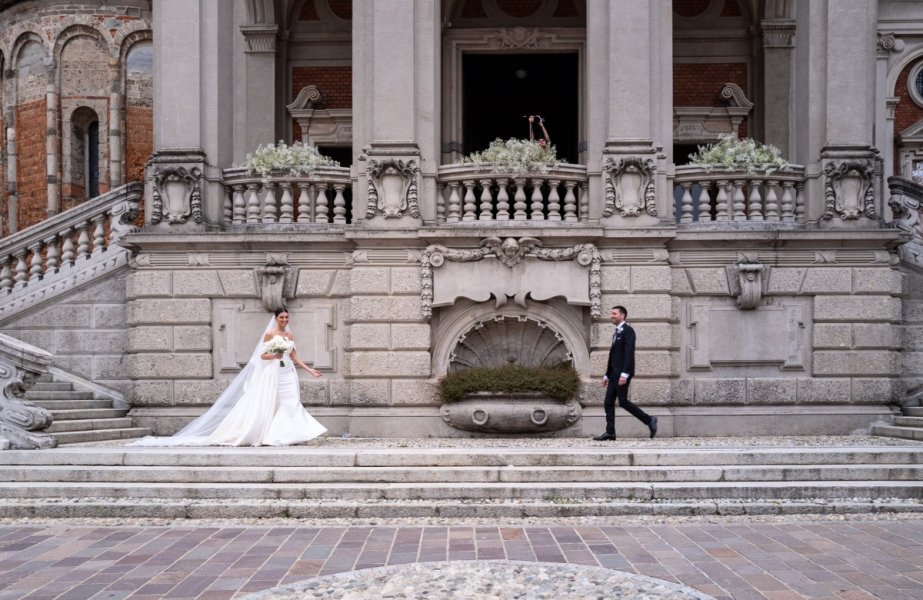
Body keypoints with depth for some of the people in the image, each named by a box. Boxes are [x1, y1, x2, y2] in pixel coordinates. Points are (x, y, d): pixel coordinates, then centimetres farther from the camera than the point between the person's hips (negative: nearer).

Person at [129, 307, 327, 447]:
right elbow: (262, 356, -4)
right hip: (272, 374, -5)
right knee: (265, 406, -5)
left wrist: (309, 369, 11)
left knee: (290, 405, -2)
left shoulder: (290, 335, 12)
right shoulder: (269, 334, -3)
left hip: (288, 375, 5)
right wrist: (274, 356, -22)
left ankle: (286, 435, 2)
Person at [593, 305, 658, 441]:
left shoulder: (628, 330, -9)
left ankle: (649, 420, 1)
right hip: (614, 373, 9)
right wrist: (607, 375, 21)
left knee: (623, 401, -11)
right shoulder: (616, 333, 20)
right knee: (608, 402, 3)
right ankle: (610, 432, 4)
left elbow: (629, 353, -18)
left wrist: (624, 373, -25)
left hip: (623, 373, -9)